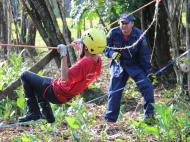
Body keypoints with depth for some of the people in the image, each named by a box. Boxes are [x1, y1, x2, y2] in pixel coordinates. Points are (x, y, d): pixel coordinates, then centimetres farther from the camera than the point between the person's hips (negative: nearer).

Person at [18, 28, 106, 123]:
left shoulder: (84, 63, -34)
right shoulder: (98, 60, -6)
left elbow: (65, 78, -35)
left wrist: (63, 56, -30)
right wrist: (81, 46, 21)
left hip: (56, 95, -10)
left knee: (25, 75, 3)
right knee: (37, 81, 35)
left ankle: (33, 112, 3)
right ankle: (48, 115, 27)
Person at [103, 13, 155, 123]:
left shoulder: (139, 36, -14)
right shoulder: (113, 33, -13)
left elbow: (144, 56, -7)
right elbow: (106, 48, -7)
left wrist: (148, 72, -9)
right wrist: (112, 54, -30)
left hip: (136, 66, -1)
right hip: (118, 66, 1)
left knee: (147, 86, -17)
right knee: (114, 92, -1)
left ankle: (149, 115, -4)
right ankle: (109, 120, 13)